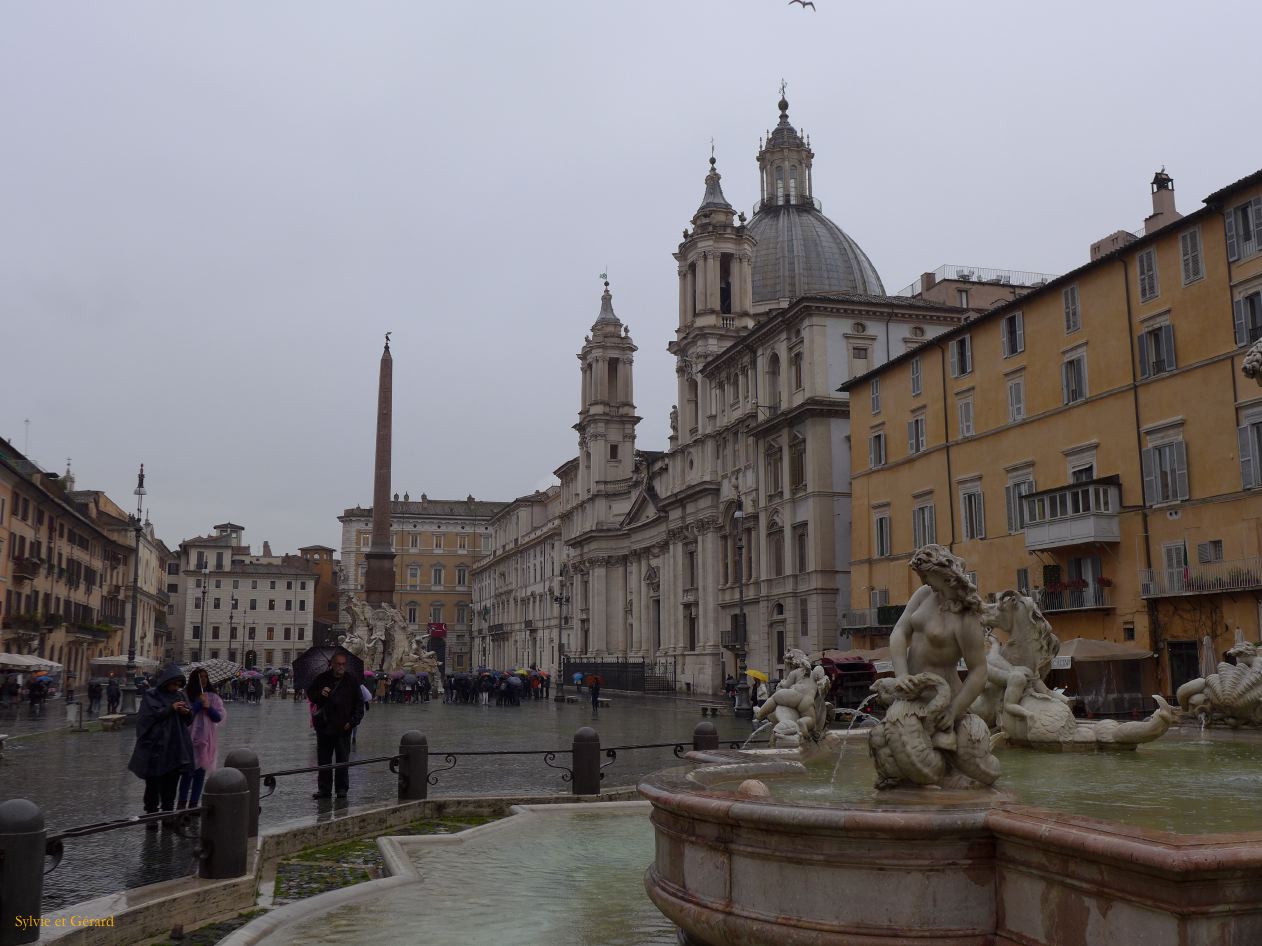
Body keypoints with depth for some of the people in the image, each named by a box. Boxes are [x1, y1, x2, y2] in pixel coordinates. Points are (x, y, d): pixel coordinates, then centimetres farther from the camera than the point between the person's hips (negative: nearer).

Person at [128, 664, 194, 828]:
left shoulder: (180, 695, 11)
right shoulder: (151, 695, -3)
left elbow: (189, 720, 12)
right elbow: (150, 715, -13)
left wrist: (187, 713, -11)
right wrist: (170, 709, -22)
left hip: (176, 748, 4)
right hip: (156, 746, -4)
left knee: (171, 784, 7)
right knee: (154, 783, 1)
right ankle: (151, 815, 10)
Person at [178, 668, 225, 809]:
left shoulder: (213, 697, 7)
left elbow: (220, 717, 2)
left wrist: (208, 707, -11)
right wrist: (199, 703, -12)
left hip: (206, 740, 3)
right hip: (190, 739, -3)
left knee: (201, 773, 5)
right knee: (188, 772, -3)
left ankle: (193, 804, 13)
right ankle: (182, 802, 7)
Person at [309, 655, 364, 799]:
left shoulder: (352, 680, 1)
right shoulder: (322, 678, 6)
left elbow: (359, 703, 5)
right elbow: (311, 695, 14)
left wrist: (353, 721, -5)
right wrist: (320, 694, -9)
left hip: (343, 728, -2)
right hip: (324, 726, 2)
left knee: (342, 760, 1)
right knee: (323, 760, 8)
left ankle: (342, 789, 11)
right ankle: (324, 788, 17)